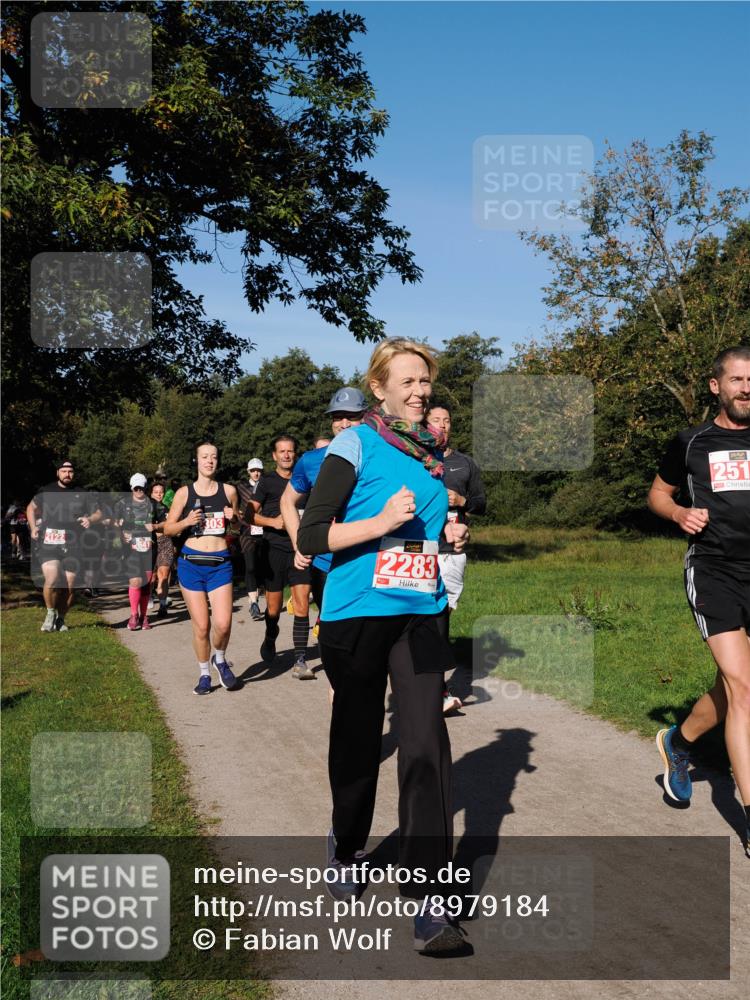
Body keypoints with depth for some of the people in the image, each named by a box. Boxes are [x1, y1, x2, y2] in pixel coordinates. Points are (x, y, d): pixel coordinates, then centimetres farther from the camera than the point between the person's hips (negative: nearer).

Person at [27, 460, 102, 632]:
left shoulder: (81, 495, 12)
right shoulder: (46, 491, 11)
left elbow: (98, 513, 17)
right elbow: (31, 507, 24)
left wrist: (90, 519, -6)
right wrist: (33, 527, 10)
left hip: (72, 547, 2)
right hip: (48, 545, -2)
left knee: (69, 587, 1)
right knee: (52, 580, -21)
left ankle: (61, 619, 22)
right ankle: (50, 613, 3)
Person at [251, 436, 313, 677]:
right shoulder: (267, 482, 4)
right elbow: (251, 514, 2)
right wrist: (273, 522, -13)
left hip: (299, 549, 1)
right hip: (274, 550, -1)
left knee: (302, 605, -10)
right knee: (274, 607, 8)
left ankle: (300, 661, -7)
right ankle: (270, 641, 39)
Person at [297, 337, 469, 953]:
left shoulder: (435, 454, 11)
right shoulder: (355, 446, -6)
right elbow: (311, 538, -10)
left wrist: (451, 537, 6)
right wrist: (382, 521, -21)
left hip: (420, 617, 4)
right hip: (357, 616, -3)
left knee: (426, 745, -8)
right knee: (358, 742, 10)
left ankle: (428, 901, -5)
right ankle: (346, 846, 39)